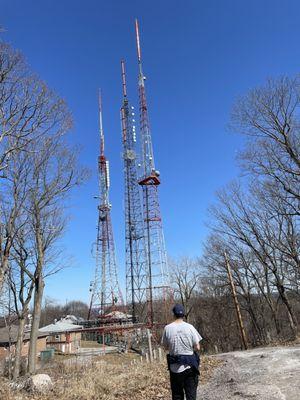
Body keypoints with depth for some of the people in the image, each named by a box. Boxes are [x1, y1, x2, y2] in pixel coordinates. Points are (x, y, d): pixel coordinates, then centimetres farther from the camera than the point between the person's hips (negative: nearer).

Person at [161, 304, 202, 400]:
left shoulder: (167, 328, -8)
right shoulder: (189, 327, -11)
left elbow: (166, 347, 2)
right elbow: (197, 348, -7)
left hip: (174, 367, 1)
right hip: (190, 366, -1)